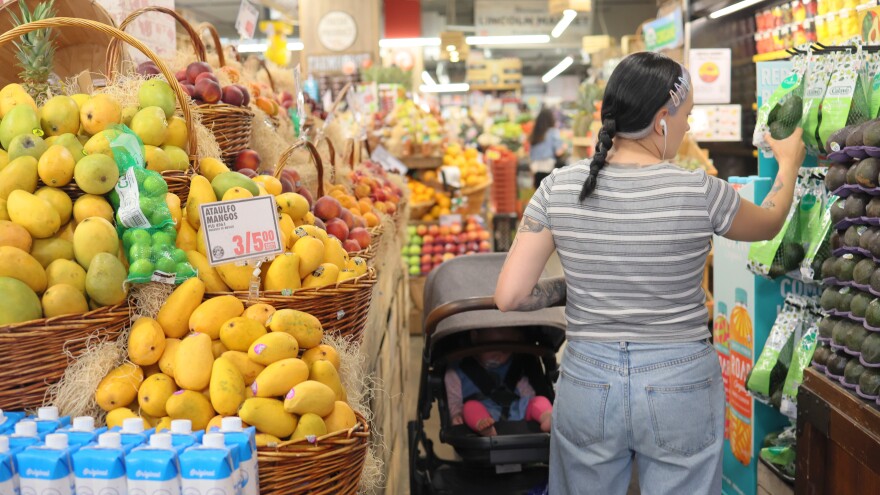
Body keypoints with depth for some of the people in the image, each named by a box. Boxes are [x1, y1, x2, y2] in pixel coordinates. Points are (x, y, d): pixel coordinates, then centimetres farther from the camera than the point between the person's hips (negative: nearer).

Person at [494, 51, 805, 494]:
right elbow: (768, 223, 10)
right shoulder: (698, 192, -13)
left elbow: (509, 296, -10)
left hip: (587, 382, 2)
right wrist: (789, 163, 29)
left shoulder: (558, 188, -9)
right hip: (680, 389, -1)